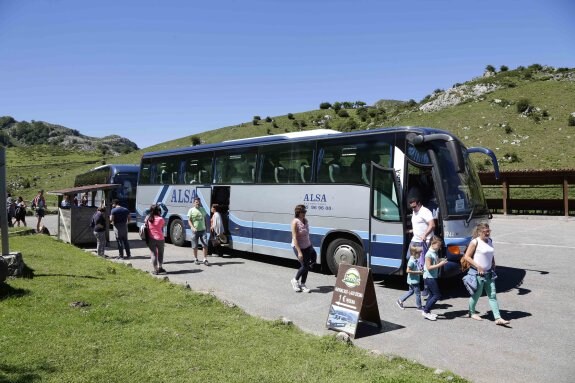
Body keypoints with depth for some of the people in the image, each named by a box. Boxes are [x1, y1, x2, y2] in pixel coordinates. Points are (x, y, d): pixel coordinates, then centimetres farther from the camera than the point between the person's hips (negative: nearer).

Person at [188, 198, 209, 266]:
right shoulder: (191, 210, -2)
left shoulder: (203, 209, 8)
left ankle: (205, 259, -1)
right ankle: (196, 259, 23)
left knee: (205, 245, -7)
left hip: (202, 230, 2)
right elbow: (189, 220, -5)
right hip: (195, 231, -2)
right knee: (195, 246, 8)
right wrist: (193, 227, -19)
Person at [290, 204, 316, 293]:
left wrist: (311, 245, 14)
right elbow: (294, 238, -22)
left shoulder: (306, 220, 3)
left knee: (307, 266, 8)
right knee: (304, 265, -5)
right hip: (298, 247, -7)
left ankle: (302, 285, 21)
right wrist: (299, 252, -25)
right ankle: (295, 280, 19)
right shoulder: (295, 222, -19)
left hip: (307, 246, 7)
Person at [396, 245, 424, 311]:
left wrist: (420, 270, 4)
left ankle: (400, 301, 25)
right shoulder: (412, 261, -24)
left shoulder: (415, 260, 6)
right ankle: (419, 306, 17)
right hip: (413, 280, -10)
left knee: (411, 291, 20)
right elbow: (408, 270, -26)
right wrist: (418, 272, -23)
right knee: (418, 293, 3)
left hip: (413, 280, 10)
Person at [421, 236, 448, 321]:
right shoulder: (429, 254, -18)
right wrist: (440, 264, -23)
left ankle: (427, 312, 21)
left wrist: (441, 262, 4)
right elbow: (429, 267, -21)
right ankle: (425, 311, 0)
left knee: (432, 295, 14)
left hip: (433, 277, 9)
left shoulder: (435, 253, 11)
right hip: (429, 277, -9)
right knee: (437, 295, -7)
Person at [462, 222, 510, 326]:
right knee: (477, 294, 7)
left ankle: (498, 318, 4)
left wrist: (493, 268, 11)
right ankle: (472, 312, 29)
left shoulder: (490, 241, 8)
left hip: (489, 273, 6)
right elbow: (467, 256, -13)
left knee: (492, 295, 3)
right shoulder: (475, 242, -12)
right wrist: (478, 266, -18)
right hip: (478, 273, -6)